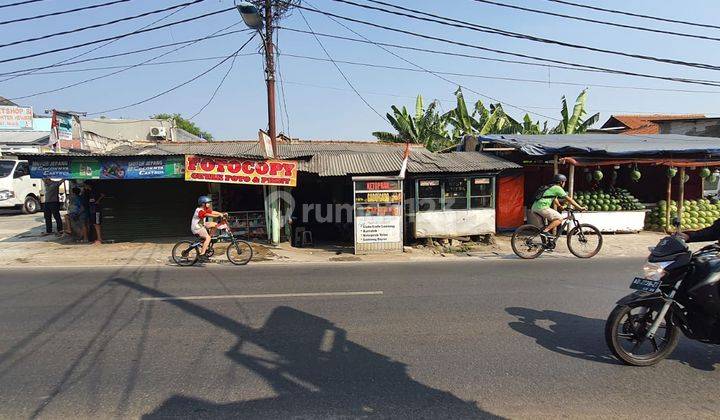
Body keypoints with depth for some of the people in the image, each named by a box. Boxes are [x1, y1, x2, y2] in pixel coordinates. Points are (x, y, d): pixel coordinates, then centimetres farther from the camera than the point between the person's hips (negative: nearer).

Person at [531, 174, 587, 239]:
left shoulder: (551, 188, 28)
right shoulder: (558, 188, 1)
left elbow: (555, 199, 43)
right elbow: (569, 199, 0)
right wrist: (580, 207, 4)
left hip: (534, 207, 10)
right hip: (542, 207, -10)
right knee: (560, 218, -6)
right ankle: (545, 231, -13)